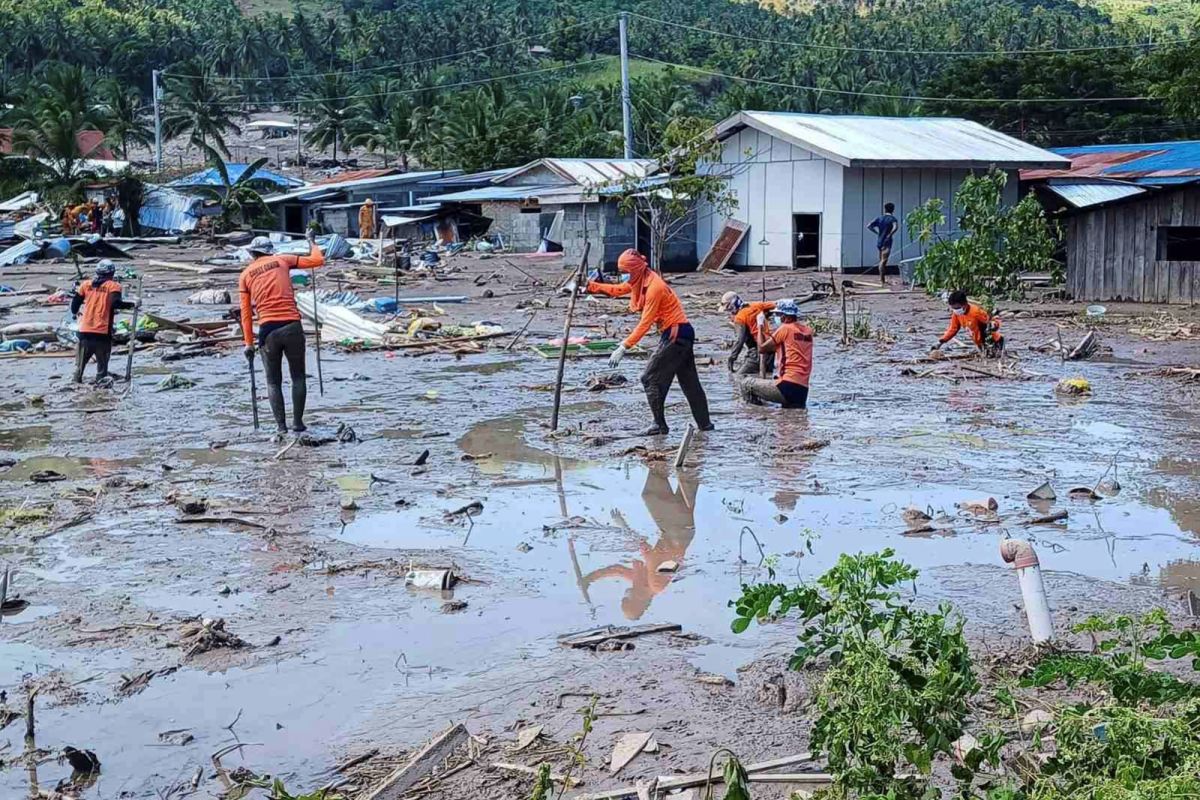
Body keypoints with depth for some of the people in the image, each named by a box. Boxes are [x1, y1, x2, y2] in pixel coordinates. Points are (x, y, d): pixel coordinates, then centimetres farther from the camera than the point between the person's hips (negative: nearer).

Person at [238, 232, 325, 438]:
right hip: (292, 326, -1)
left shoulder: (245, 274, 11)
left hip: (268, 330, 1)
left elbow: (246, 313, 9)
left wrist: (248, 342, 12)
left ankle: (281, 425, 5)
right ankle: (298, 422, 11)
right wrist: (311, 242, 30)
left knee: (273, 381, 12)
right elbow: (318, 260, 12)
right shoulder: (282, 260, 8)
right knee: (298, 376, 13)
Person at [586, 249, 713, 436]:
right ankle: (705, 423, 23)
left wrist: (624, 347, -24)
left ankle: (660, 425, -2)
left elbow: (645, 323, -23)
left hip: (676, 335, -10)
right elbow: (617, 289, 17)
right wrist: (591, 285, 8)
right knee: (689, 380, 16)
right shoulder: (641, 280, 6)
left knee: (650, 378, -5)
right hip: (682, 335, 10)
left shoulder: (654, 287, -21)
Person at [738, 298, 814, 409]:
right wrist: (764, 330, 29)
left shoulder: (785, 328, -5)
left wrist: (760, 327, 18)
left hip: (788, 387, -7)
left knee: (746, 383, 1)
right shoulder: (808, 331, 15)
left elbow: (762, 348, 5)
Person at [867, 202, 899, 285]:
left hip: (879, 242, 5)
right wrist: (889, 235, -15)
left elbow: (869, 226, 0)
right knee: (883, 261, -10)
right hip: (887, 243, -5)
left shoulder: (879, 218, 8)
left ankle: (883, 278, 24)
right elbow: (896, 227, -26)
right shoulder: (892, 219, -5)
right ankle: (882, 280, -18)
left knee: (881, 260, 16)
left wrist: (877, 232, 6)